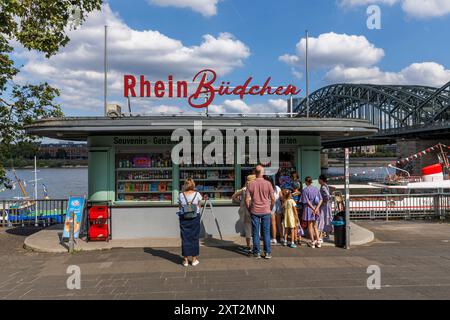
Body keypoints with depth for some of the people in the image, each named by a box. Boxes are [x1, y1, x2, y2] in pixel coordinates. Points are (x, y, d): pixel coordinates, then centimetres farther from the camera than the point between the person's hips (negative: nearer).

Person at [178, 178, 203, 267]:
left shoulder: (181, 195, -3)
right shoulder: (197, 194, -4)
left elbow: (180, 207, 6)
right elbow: (199, 206, 4)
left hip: (184, 218, 1)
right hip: (195, 217, 0)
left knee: (185, 237, 7)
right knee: (194, 237, 9)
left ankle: (185, 260, 13)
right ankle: (194, 259, 15)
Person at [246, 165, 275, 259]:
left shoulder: (251, 184, -5)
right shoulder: (268, 183, -5)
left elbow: (247, 200, -5)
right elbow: (273, 199, -4)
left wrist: (249, 209, 9)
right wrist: (271, 208, 11)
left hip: (254, 211, 0)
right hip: (266, 211, 0)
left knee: (255, 233, 8)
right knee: (266, 232, 8)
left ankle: (257, 253, 13)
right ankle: (267, 253, 11)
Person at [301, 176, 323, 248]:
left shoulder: (305, 190, -11)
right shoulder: (316, 189, 4)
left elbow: (307, 202, -15)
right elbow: (321, 200, -2)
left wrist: (314, 209, -13)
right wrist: (316, 208, -11)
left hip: (309, 209, -5)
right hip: (315, 208, 5)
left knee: (310, 226, 7)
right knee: (314, 226, 17)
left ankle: (312, 242, 12)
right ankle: (318, 241, 14)